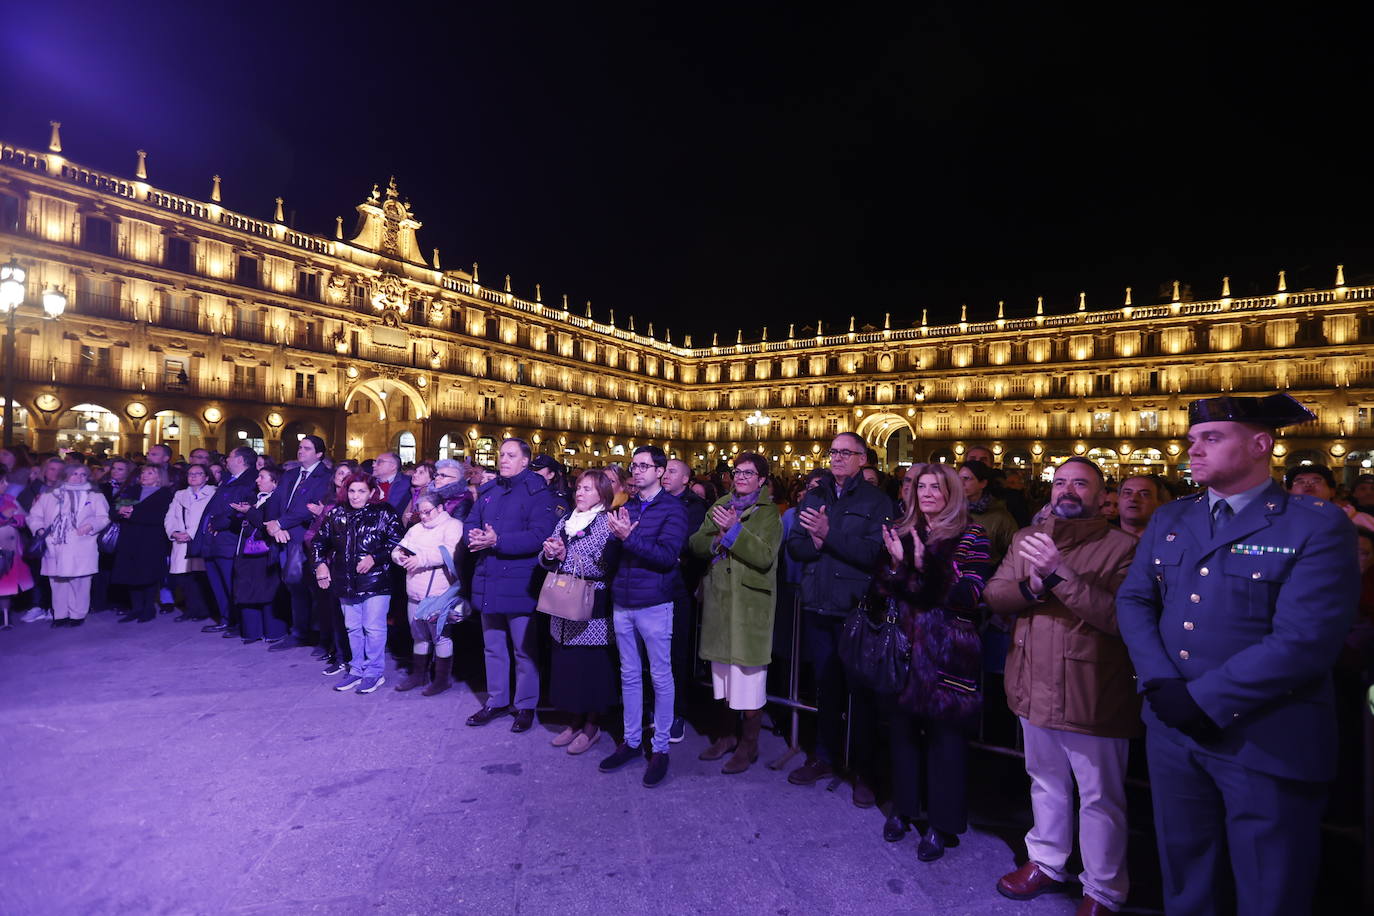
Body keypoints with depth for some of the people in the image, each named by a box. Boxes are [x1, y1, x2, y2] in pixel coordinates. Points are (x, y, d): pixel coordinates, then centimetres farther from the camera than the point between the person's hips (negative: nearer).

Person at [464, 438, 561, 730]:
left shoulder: (539, 493, -10)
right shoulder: (488, 490, 12)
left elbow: (539, 536, -21)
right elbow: (470, 523, 13)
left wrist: (497, 541, -25)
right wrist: (475, 536, -11)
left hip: (520, 583, -7)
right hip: (488, 582, 7)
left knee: (524, 649, 5)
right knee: (492, 646, 18)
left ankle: (526, 706, 20)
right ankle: (496, 701, 33)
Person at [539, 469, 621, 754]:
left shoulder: (607, 524, -7)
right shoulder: (565, 521, 13)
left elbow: (604, 567, -19)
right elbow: (546, 561, 12)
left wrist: (566, 557, -19)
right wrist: (548, 554, -10)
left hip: (592, 610, -6)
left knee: (592, 665, 2)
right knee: (566, 664, 12)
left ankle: (592, 726, 20)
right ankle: (576, 721, 30)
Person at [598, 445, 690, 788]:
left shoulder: (673, 508, -6)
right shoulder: (625, 507, 11)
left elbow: (668, 555, -18)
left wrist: (630, 536, -22)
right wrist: (618, 535, -11)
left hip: (654, 605, -5)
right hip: (622, 604, 5)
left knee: (660, 677, 5)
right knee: (629, 675, 14)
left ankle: (660, 748, 18)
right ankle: (631, 741, 28)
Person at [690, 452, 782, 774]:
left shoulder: (769, 513, -3)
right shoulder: (720, 506, 13)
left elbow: (765, 556, -17)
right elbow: (696, 544, 4)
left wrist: (734, 530, -22)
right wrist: (717, 535, -14)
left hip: (751, 604, -5)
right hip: (719, 600, 5)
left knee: (748, 674, -3)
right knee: (723, 672, 15)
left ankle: (749, 745, 13)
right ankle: (727, 735, 31)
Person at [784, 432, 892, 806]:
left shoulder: (877, 501, -6)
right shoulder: (813, 496, 9)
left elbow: (874, 552, -19)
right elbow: (794, 546, 4)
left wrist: (829, 535, -23)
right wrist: (814, 544, -17)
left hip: (856, 609, -4)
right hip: (817, 607, 5)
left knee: (861, 690, 6)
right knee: (826, 685, 18)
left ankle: (864, 771, 21)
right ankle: (825, 757, 34)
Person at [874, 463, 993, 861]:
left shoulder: (970, 537, -4)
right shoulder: (901, 531, 8)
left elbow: (969, 596, -15)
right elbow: (882, 592, 5)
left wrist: (924, 568, -25)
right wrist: (895, 563, -14)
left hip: (946, 652, -4)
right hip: (903, 646, 4)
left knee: (944, 732, 4)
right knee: (901, 725, 12)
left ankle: (942, 823, 20)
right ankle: (904, 806, 30)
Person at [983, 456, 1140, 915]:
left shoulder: (1120, 547, -12)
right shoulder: (1026, 539, 6)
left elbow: (1118, 616, -23)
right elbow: (993, 596, 2)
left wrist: (1060, 573, -29)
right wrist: (1029, 587, -18)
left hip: (1091, 694, -5)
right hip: (1034, 685, 5)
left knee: (1099, 798, 11)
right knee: (1045, 782, 23)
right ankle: (1046, 863, 42)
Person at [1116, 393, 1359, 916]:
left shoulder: (1318, 526, -11)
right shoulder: (1168, 520, 7)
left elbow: (1304, 640, -20)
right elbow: (1133, 601, 3)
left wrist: (1202, 699, -19)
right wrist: (1159, 683, -12)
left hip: (1268, 743, -4)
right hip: (1171, 730, 4)